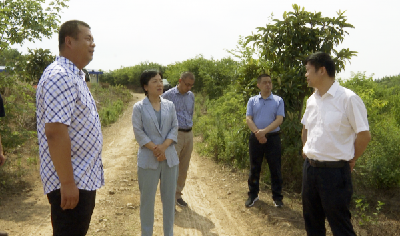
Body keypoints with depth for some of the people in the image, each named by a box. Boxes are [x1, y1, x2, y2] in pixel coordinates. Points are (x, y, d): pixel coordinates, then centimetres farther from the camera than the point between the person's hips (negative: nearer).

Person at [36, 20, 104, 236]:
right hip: (71, 182, -10)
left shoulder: (74, 77, 14)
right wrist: (67, 183, -25)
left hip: (84, 178, 10)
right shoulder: (61, 76, -19)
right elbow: (55, 132, -26)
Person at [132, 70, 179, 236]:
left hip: (169, 157, 3)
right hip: (148, 159, -3)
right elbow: (138, 132, -8)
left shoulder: (169, 105, 6)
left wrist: (164, 146, -13)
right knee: (147, 198, 4)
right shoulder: (139, 107, -3)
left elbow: (175, 128, 2)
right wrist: (155, 149, -15)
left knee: (169, 197, 10)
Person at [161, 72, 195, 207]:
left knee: (184, 168, 10)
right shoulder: (168, 95, -6)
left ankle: (178, 195, 23)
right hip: (175, 134, -6)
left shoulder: (191, 96, 11)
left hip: (189, 134, 6)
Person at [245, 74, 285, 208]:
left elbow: (279, 119, -8)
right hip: (255, 138, 2)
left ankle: (277, 197, 15)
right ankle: (253, 195, 22)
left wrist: (265, 131, -20)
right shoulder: (252, 101, 7)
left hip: (273, 137, -1)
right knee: (254, 168, 9)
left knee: (275, 169, 4)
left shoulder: (278, 100, 2)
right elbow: (248, 119, -2)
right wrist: (257, 133, -17)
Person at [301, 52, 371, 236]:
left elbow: (364, 135, -12)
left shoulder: (347, 99, -15)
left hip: (334, 171, -7)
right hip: (309, 167, 7)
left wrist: (350, 160, -2)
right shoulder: (312, 100, 7)